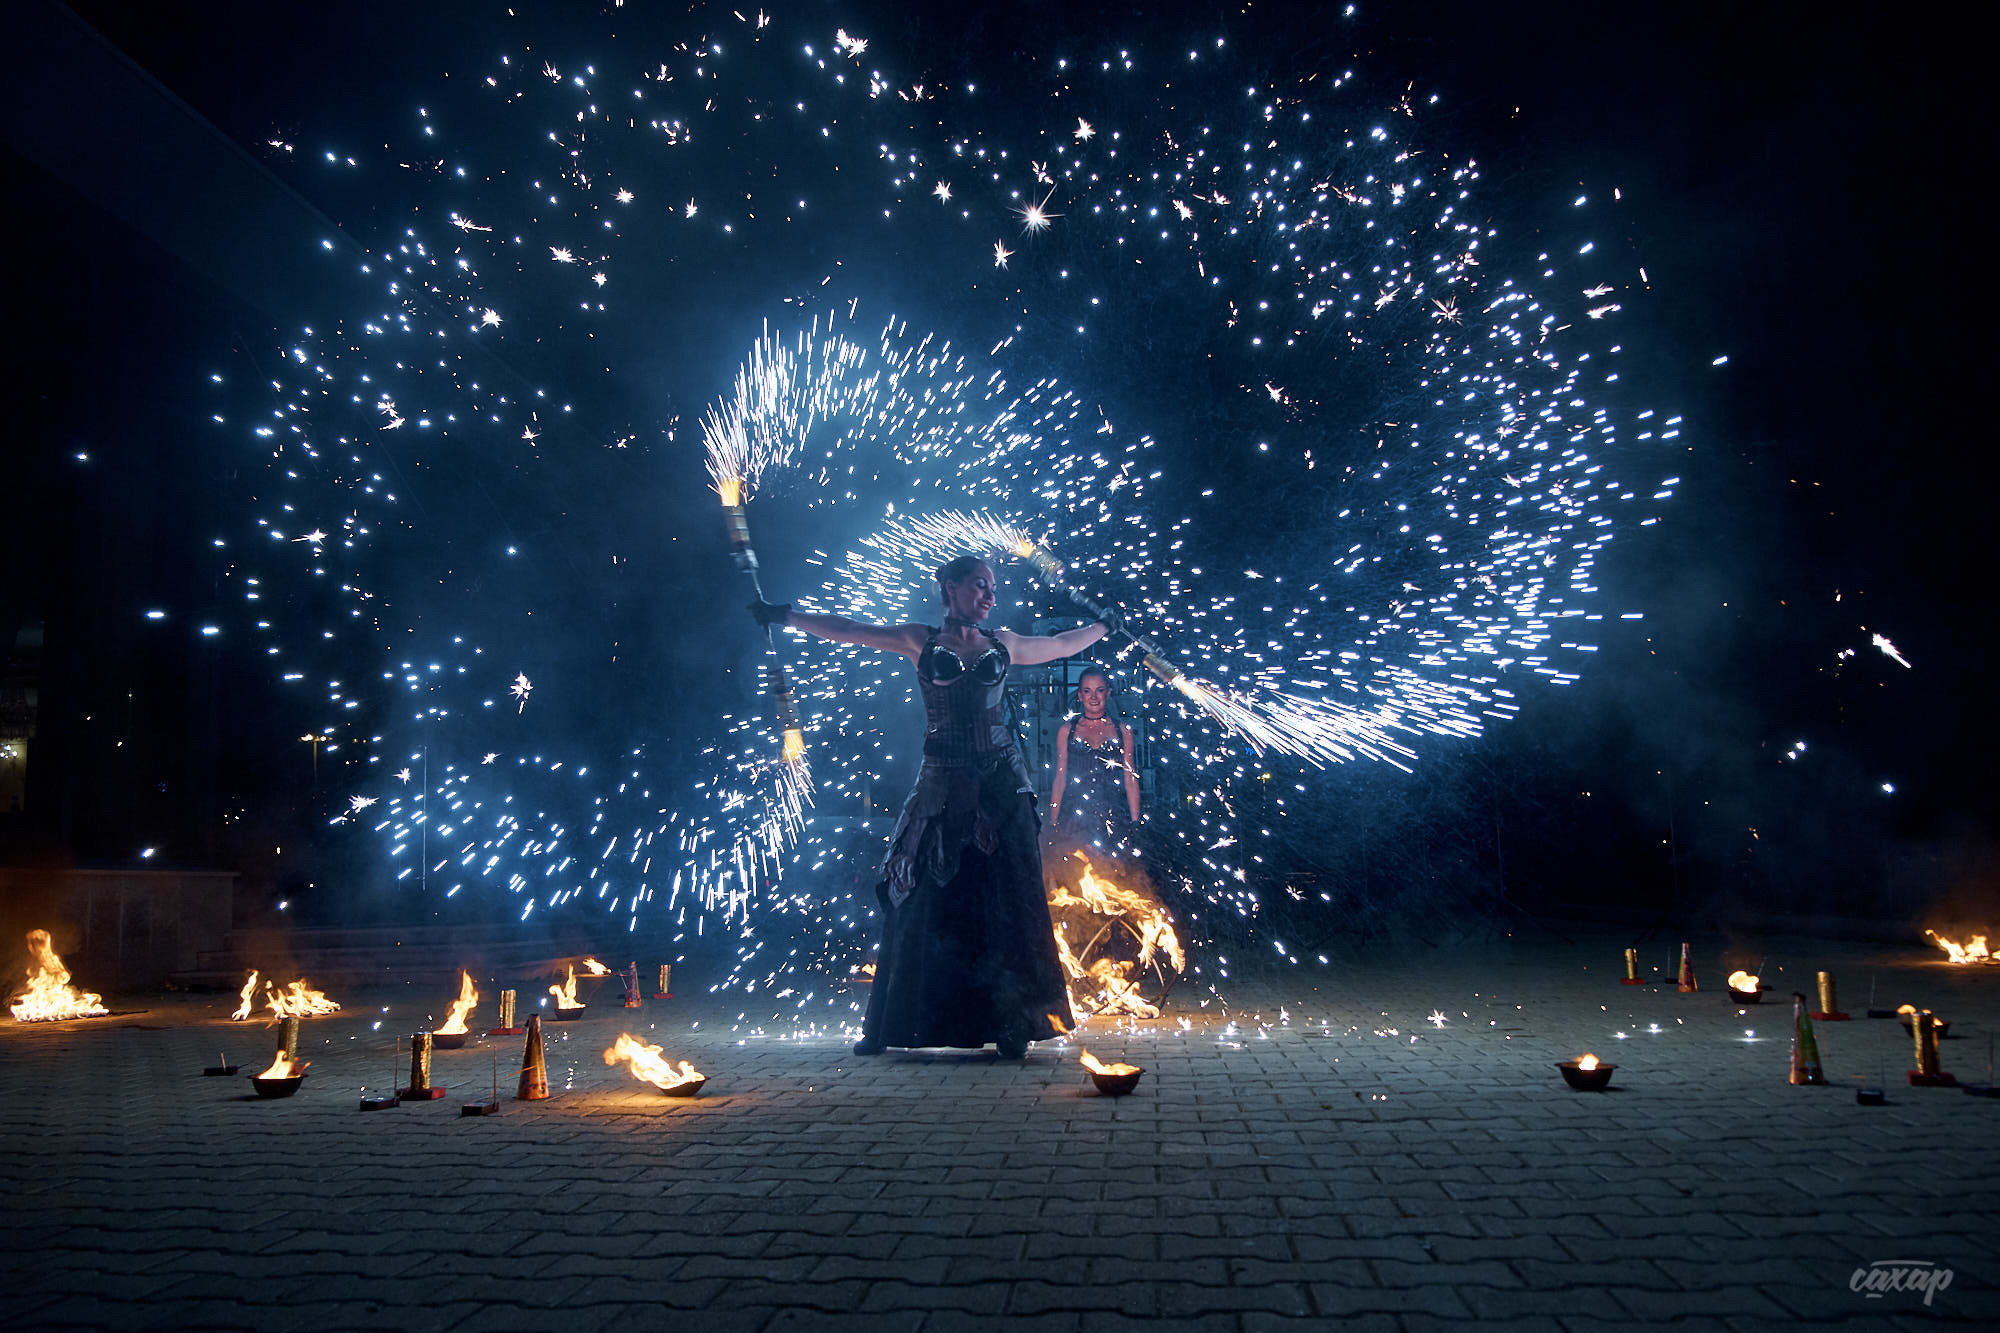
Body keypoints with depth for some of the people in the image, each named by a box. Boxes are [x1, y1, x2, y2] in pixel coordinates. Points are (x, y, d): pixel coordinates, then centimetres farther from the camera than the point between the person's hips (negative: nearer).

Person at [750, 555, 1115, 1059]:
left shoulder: (1002, 643, 13)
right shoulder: (921, 641, 7)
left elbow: (1060, 645, 30)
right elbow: (846, 630, 7)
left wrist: (1105, 627, 39)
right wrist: (787, 616, 4)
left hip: (1002, 784, 2)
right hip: (943, 786, -2)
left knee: (1006, 903, -3)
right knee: (923, 903, 1)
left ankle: (1011, 1024, 3)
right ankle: (886, 1027, 10)